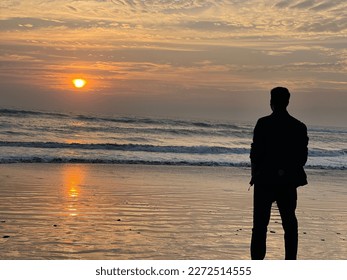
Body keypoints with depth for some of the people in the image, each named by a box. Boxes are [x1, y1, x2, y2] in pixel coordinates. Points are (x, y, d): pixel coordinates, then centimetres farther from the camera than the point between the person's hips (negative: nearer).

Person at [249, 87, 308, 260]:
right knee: (289, 223, 12)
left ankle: (257, 260, 2)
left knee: (260, 223, 3)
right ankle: (291, 260, 14)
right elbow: (303, 157, 4)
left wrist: (255, 174, 5)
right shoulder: (299, 127, 2)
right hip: (288, 182, 3)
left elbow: (256, 152, -8)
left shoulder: (263, 123, -8)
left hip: (265, 180, -3)